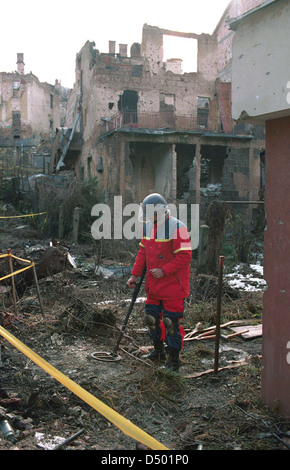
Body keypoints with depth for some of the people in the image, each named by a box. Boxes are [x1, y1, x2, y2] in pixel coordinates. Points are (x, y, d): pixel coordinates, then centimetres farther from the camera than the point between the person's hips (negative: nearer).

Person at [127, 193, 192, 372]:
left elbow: (184, 256, -20)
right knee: (152, 318, 16)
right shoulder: (148, 226, 7)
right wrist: (135, 275, 10)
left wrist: (164, 271, -23)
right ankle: (158, 351, 36)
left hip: (173, 285, -7)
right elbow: (143, 252, 14)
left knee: (171, 322, -2)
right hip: (153, 284, 8)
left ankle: (174, 361, 14)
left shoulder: (177, 228, -18)